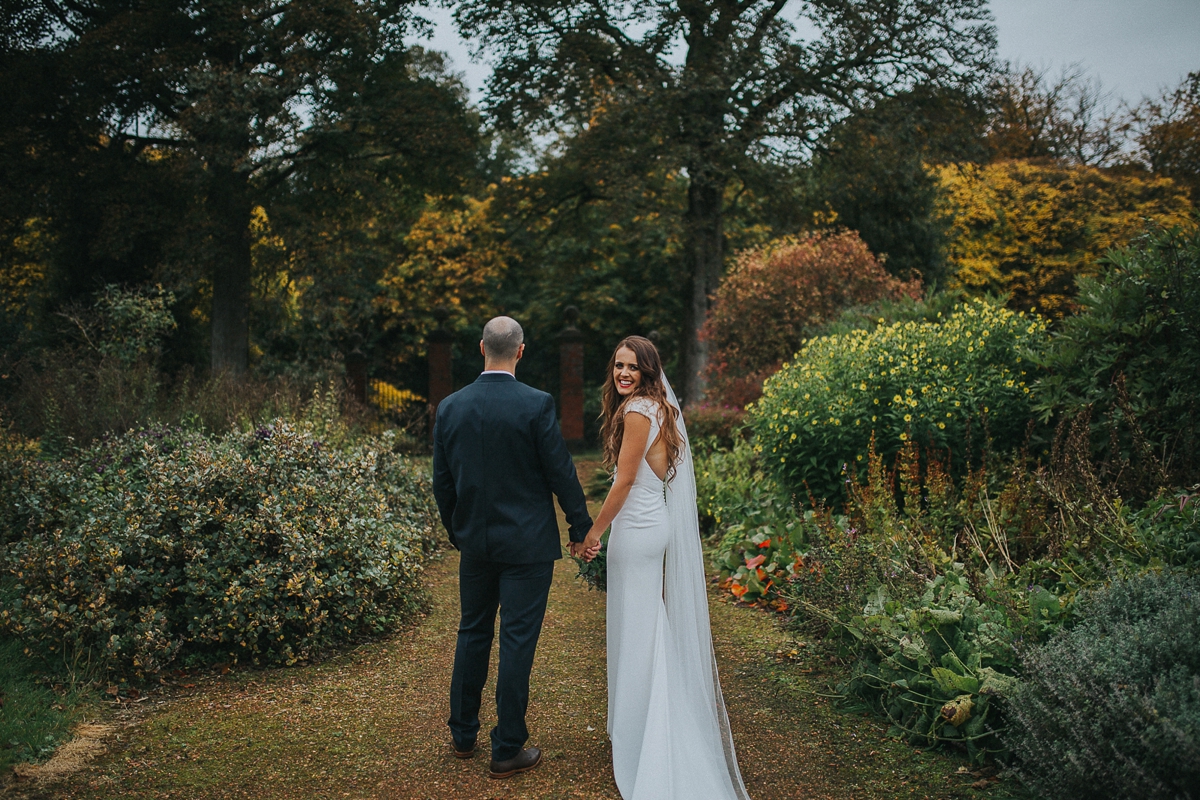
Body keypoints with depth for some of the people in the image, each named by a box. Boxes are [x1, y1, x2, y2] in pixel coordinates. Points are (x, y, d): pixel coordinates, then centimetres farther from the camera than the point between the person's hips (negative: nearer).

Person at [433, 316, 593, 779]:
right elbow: (561, 472, -10)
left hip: (474, 543, 5)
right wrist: (582, 527, 3)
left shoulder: (450, 407, -1)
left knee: (473, 633, 19)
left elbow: (442, 482, 6)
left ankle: (463, 734, 30)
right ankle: (507, 750, 12)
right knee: (517, 642, 3)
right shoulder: (536, 405, -14)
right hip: (527, 544, -4)